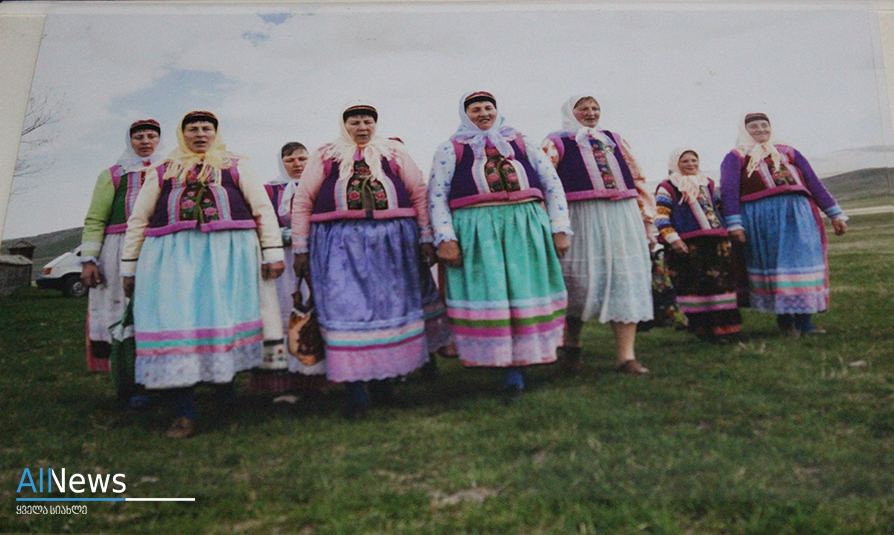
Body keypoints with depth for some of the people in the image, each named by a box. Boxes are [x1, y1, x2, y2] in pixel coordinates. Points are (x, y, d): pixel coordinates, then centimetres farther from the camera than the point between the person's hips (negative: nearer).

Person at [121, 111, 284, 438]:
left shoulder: (234, 167, 18)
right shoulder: (162, 172, 22)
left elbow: (263, 208, 12)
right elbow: (138, 220, 22)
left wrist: (272, 252, 2)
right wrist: (129, 266, 16)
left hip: (227, 251, -1)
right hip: (171, 253, 1)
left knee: (225, 315, -5)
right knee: (174, 320, -7)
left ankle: (225, 381, 17)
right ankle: (184, 411, -3)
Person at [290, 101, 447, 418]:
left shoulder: (394, 153, 14)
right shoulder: (325, 156, 12)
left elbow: (420, 194, 10)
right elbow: (302, 201, 9)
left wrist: (426, 238, 1)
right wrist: (300, 249, 2)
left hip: (393, 243, 2)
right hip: (340, 245, -1)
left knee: (391, 306, 5)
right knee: (346, 308, -7)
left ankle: (382, 379, 20)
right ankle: (354, 389, -3)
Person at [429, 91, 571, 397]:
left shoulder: (521, 143, 19)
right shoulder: (451, 149, 14)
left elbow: (552, 184, 15)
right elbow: (436, 196, 5)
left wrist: (560, 230, 5)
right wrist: (445, 239, -7)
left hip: (527, 226, 2)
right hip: (476, 230, -2)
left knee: (527, 293, 0)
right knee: (488, 295, -6)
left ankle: (523, 358, 14)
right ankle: (507, 366, 2)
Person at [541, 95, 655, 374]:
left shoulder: (614, 140, 23)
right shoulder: (557, 142, 9)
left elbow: (638, 179, 22)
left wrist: (647, 216, 15)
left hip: (624, 217, 4)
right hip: (583, 217, -4)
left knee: (627, 279, -2)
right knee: (581, 281, -4)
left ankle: (626, 356, 2)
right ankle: (571, 344, 20)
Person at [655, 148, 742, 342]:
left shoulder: (708, 184, 21)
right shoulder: (668, 188, 2)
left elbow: (719, 207, 31)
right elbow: (661, 216, -7)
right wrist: (673, 239, -17)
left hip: (716, 242, 6)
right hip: (688, 245, -6)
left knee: (720, 282, 3)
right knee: (694, 286, -5)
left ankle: (721, 326, 10)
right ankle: (701, 327, 3)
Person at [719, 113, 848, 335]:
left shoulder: (788, 152, 21)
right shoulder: (736, 157, 8)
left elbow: (813, 183, 19)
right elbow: (728, 191, -3)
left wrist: (835, 214, 15)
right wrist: (734, 224, -15)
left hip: (798, 214, 4)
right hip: (760, 216, -4)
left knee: (803, 262, -1)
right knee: (774, 265, -2)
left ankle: (803, 319, 5)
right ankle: (783, 316, 11)